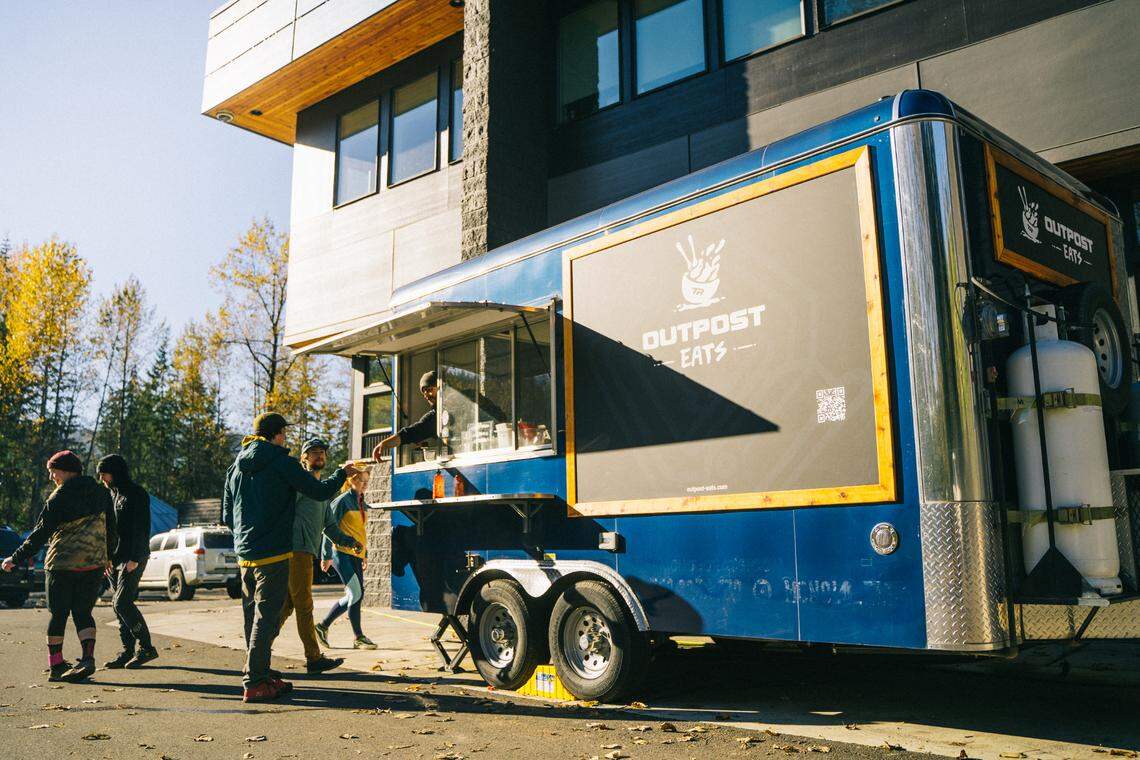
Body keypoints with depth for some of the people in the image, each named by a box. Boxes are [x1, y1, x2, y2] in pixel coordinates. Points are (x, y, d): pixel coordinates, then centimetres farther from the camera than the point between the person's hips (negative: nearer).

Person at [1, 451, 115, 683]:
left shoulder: (59, 497, -8)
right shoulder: (101, 492, 7)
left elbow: (42, 532, -9)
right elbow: (110, 527, 13)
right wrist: (107, 556, 24)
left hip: (62, 563, -4)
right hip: (94, 563, 4)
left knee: (58, 614, 8)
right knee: (83, 613, 8)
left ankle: (56, 666, 13)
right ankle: (88, 659, -9)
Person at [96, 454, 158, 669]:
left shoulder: (137, 494, -9)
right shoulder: (112, 494, 16)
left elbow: (142, 529, -14)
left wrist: (135, 559, -20)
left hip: (133, 558, -8)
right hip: (114, 558, 8)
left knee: (122, 602, -14)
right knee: (118, 605, 6)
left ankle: (146, 648, -7)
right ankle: (127, 651, 12)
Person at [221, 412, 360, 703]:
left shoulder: (236, 467, 13)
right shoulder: (282, 463, -9)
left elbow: (227, 515, 18)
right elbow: (319, 491, -8)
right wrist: (342, 473, 9)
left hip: (244, 554, 8)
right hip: (273, 553, -7)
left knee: (253, 616, 14)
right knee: (266, 616, -6)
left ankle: (261, 674, 22)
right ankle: (255, 683, -7)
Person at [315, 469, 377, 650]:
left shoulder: (361, 503, 15)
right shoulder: (342, 501, -9)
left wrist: (364, 554, 22)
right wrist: (326, 556, -12)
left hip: (355, 554, 9)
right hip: (342, 552, -9)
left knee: (356, 595, 8)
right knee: (355, 593, -11)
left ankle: (323, 626, 22)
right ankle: (358, 638, -2)